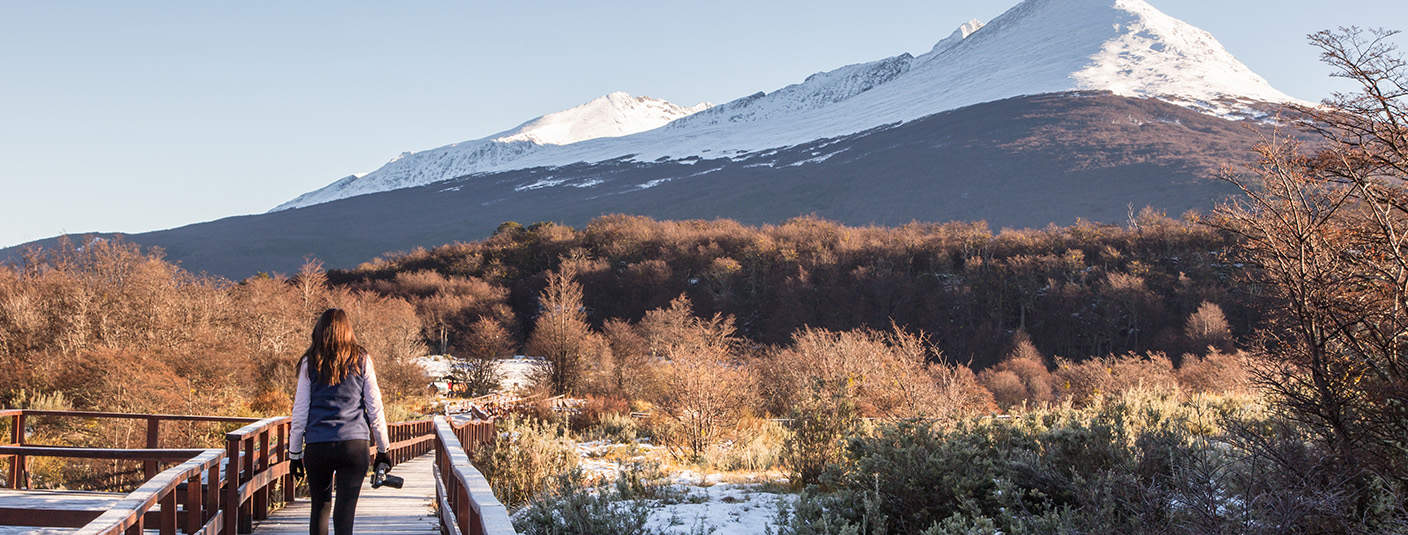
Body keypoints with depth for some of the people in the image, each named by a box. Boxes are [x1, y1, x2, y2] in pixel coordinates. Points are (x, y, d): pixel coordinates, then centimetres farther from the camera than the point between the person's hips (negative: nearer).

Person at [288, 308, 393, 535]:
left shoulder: (310, 363, 5)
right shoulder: (361, 360, 5)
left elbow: (300, 412, 5)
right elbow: (375, 408, 5)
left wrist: (295, 453, 13)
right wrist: (383, 450, 13)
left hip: (317, 446, 1)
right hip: (355, 442, -1)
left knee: (320, 507, 16)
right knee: (345, 511, -1)